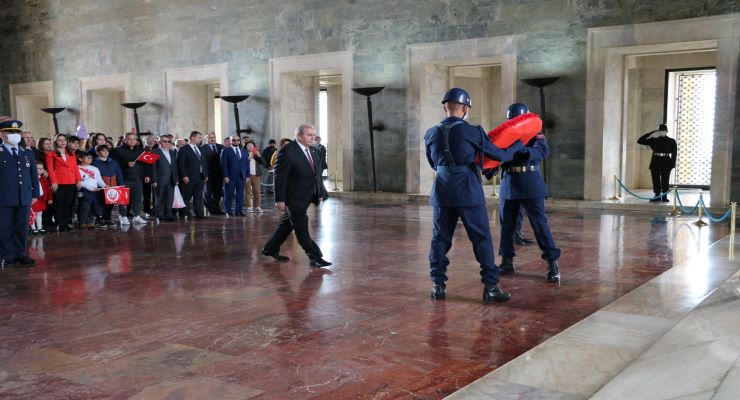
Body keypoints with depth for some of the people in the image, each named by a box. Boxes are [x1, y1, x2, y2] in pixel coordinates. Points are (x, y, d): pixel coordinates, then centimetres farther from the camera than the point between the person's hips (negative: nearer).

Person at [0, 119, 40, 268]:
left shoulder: (28, 153, 14)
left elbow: (34, 175, 15)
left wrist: (35, 193, 9)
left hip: (24, 198, 4)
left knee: (22, 228, 8)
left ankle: (20, 255, 17)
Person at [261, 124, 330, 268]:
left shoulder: (312, 152, 11)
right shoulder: (287, 151, -15)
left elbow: (317, 174, 16)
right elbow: (280, 176, -16)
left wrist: (320, 194, 11)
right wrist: (280, 199, -18)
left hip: (306, 197, 8)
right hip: (294, 197, -8)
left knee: (288, 224, 17)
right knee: (302, 228, -2)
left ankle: (271, 249, 30)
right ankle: (314, 258, 1)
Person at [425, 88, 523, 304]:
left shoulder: (431, 134, 5)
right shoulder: (471, 132, -8)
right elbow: (500, 155, 0)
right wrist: (519, 144, 18)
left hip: (442, 191, 4)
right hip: (468, 192, -4)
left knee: (440, 238, 11)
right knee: (482, 239, 3)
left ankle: (438, 285, 12)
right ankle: (490, 287, 4)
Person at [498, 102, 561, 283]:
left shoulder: (535, 134, 0)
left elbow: (543, 151, -20)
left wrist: (523, 149, -35)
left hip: (530, 185, -4)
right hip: (509, 185, 4)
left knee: (540, 224, -5)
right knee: (506, 224, 9)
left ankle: (552, 263, -1)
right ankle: (507, 261, 22)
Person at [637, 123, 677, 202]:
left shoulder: (671, 141, 3)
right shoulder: (654, 140, 7)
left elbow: (674, 154, 0)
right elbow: (640, 141, 4)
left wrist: (672, 165, -10)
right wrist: (651, 133, -1)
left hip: (666, 164, -2)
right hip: (655, 162, 2)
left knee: (665, 181, -2)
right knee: (655, 181, 3)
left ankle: (664, 196, 4)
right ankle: (657, 196, 11)